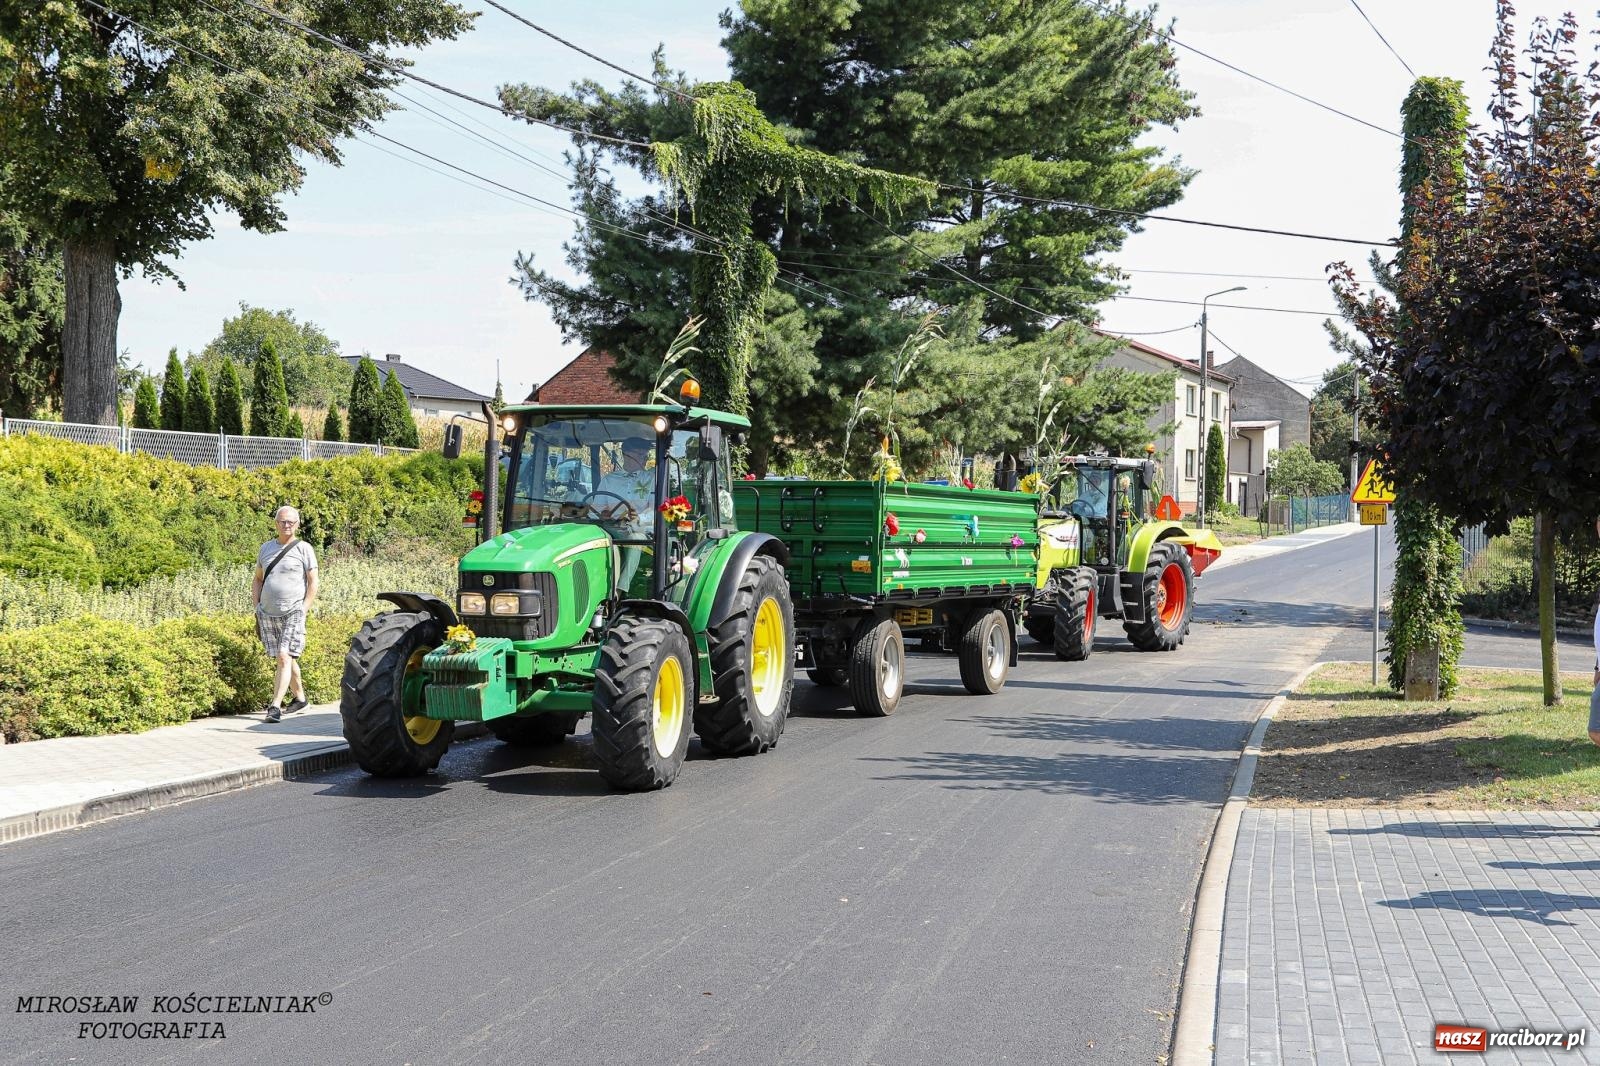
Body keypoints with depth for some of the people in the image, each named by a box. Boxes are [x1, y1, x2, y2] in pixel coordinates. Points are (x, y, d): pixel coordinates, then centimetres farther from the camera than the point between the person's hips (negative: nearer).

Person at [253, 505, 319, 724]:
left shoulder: (303, 549, 0)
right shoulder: (266, 548, 13)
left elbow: (313, 583, 0)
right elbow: (257, 580, 20)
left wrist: (303, 611, -8)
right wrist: (257, 608, 10)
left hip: (293, 613, -4)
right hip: (268, 615, 5)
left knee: (285, 658, -15)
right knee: (284, 659, 11)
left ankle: (275, 706, -19)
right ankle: (299, 698, 28)